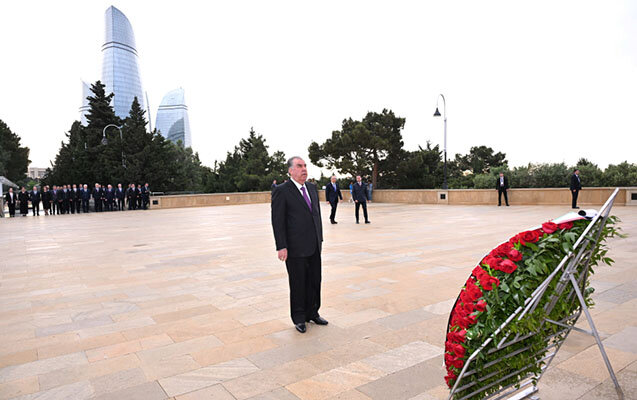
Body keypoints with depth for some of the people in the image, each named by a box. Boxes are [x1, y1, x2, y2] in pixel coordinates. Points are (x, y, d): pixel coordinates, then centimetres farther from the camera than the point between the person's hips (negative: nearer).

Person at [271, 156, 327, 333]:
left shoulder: (312, 188, 11)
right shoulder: (281, 191, -10)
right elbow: (277, 221, -12)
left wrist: (320, 238, 14)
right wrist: (281, 247, -15)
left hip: (314, 246, 6)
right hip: (295, 248, -6)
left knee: (315, 281, 13)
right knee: (298, 284, 6)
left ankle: (312, 313, 31)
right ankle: (299, 318, 24)